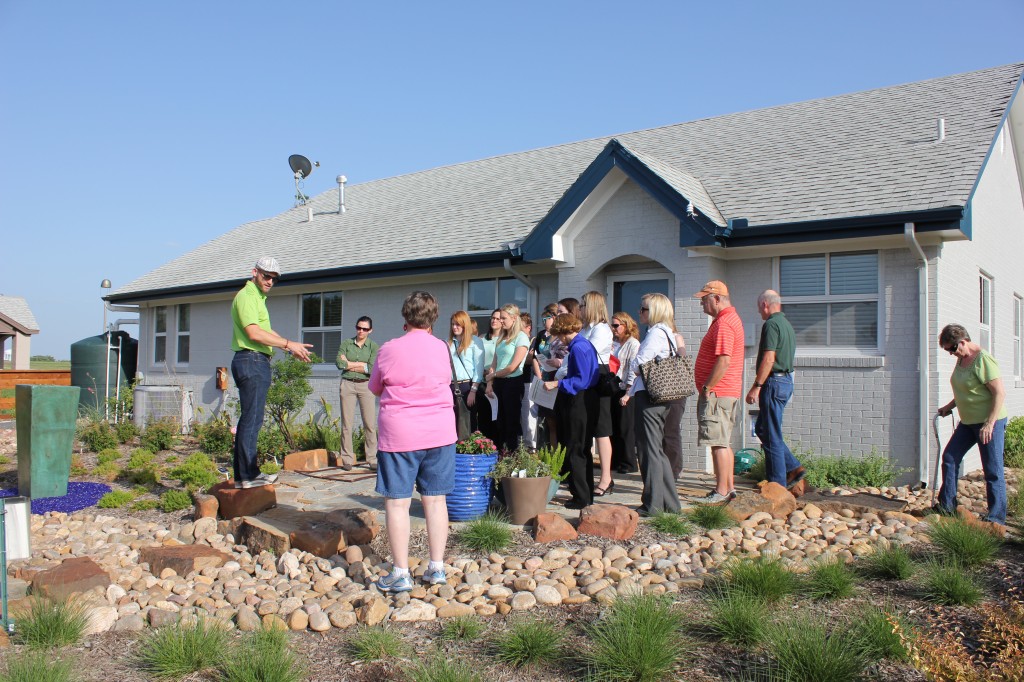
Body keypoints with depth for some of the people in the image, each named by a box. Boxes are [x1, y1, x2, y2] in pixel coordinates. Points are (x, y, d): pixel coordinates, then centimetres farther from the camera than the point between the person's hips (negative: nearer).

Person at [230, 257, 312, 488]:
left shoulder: (258, 298, 24)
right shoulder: (246, 296, -8)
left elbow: (266, 332, 28)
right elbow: (254, 333, -19)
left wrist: (290, 347, 17)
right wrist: (289, 344, -15)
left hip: (258, 363, 11)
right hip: (251, 361, -11)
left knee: (250, 419, 11)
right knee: (252, 419, -9)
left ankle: (242, 474, 16)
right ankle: (248, 475, -6)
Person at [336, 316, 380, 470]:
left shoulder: (373, 346, 3)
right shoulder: (346, 343, 7)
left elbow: (372, 369, -10)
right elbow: (339, 363, -7)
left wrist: (350, 364, -6)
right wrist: (362, 364, -7)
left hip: (366, 385, -1)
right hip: (347, 385, 1)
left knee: (370, 424, -3)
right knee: (347, 424, 1)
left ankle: (372, 460, 1)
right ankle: (347, 459, 8)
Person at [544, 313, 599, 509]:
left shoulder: (577, 348, -17)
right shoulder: (585, 344, 13)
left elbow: (581, 381, -22)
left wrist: (558, 384, -19)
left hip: (579, 402, -10)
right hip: (585, 400, 10)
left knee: (574, 451, -4)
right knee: (583, 450, 16)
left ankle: (582, 497, 1)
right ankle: (587, 493, 24)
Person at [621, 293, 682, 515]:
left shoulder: (656, 333, -14)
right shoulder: (666, 332, 17)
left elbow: (637, 365, -17)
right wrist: (631, 393, 17)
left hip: (649, 398, -10)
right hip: (660, 397, 10)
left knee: (649, 450, -3)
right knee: (656, 449, 15)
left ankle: (652, 505, 2)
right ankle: (669, 502, 21)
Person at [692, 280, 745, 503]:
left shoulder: (724, 323, -16)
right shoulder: (730, 318, 18)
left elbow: (724, 361, -25)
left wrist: (707, 388, -17)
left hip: (717, 393, -11)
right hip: (728, 392, 11)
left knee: (718, 443, -7)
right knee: (724, 443, 15)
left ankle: (721, 492, -2)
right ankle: (729, 487, 21)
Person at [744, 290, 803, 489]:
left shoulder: (771, 324, -13)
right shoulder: (787, 324, 17)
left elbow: (768, 359, -21)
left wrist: (756, 387, -19)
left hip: (773, 382, -10)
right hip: (786, 381, 10)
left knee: (771, 435, -3)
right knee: (762, 428, 17)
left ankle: (777, 485, 2)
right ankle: (793, 467, 14)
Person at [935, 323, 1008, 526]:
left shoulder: (983, 360, -19)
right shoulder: (961, 359, 8)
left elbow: (1000, 393, -21)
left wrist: (989, 424, -24)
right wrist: (950, 406, 15)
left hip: (989, 422, -9)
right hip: (968, 422, 9)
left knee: (993, 471, -3)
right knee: (950, 458, 10)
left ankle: (997, 518, 5)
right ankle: (947, 505, 19)